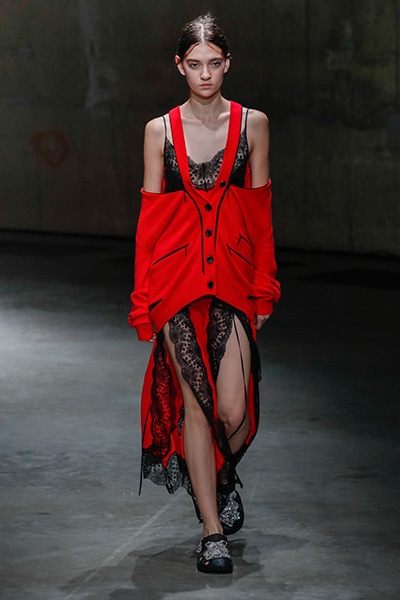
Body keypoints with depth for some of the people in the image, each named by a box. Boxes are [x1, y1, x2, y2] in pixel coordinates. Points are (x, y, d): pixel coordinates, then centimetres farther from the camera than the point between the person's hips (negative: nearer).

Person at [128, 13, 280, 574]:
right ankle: (213, 533, 7)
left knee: (234, 411, -8)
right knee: (196, 403, -2)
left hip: (234, 279, 0)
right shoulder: (160, 130, 5)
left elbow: (260, 212, 9)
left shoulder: (251, 124, 6)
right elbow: (150, 217, 6)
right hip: (178, 279, 0)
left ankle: (223, 476, 27)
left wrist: (264, 288, 5)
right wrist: (143, 298, 3)